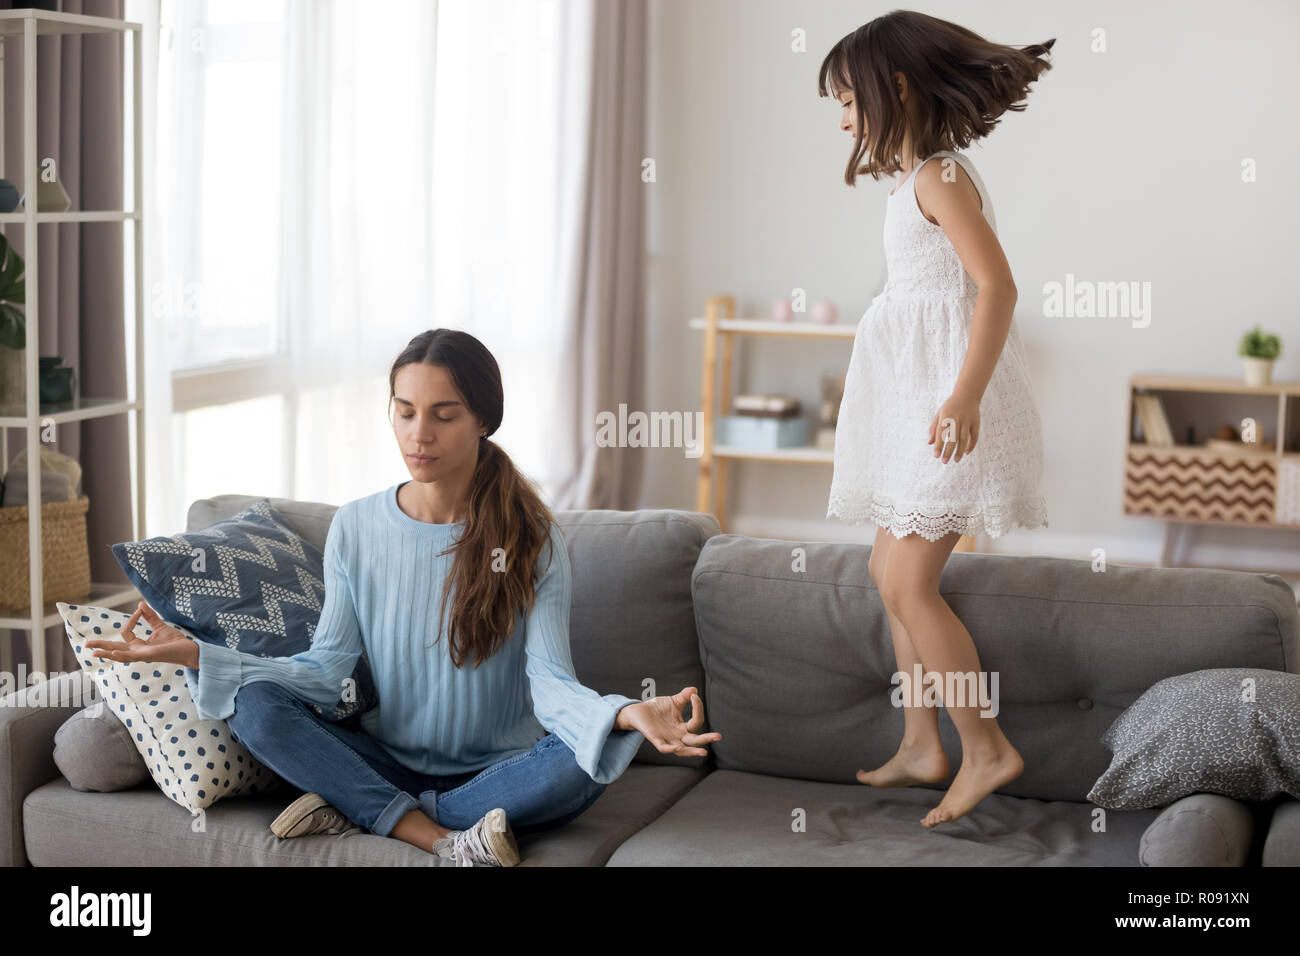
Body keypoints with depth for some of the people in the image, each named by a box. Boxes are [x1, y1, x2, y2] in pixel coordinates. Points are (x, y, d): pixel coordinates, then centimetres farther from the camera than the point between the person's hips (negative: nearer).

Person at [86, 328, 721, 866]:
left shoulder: (532, 540, -7)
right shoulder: (355, 528, 0)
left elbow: (549, 681, -17)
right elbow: (327, 670, -4)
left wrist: (627, 715, -40)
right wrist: (196, 654, -16)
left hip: (495, 769, -2)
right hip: (386, 759, 2)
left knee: (582, 764, -33)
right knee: (253, 704, -22)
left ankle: (361, 811, -20)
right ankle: (444, 840, -27)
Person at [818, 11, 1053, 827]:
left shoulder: (939, 176, -13)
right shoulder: (921, 179, 16)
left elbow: (997, 285, -22)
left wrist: (964, 395, -31)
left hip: (949, 402, -11)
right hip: (917, 397, 11)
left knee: (909, 581, -10)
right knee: (891, 570, 13)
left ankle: (987, 748, -1)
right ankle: (922, 746, 20)